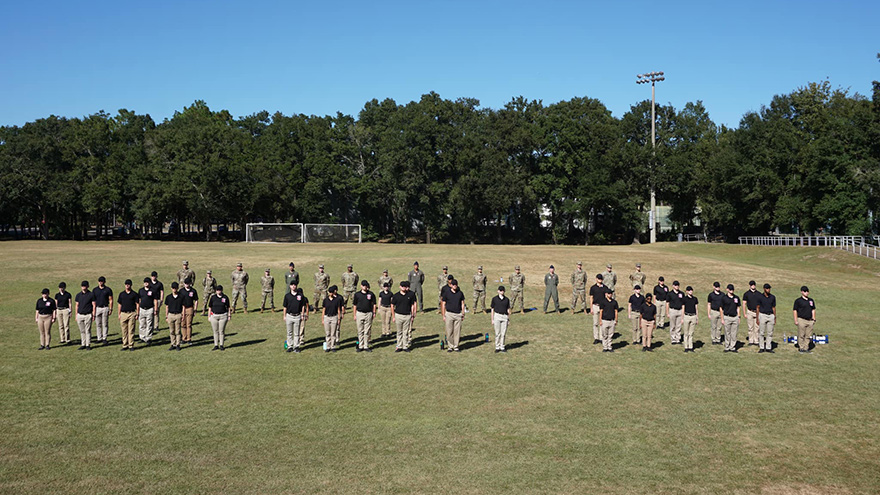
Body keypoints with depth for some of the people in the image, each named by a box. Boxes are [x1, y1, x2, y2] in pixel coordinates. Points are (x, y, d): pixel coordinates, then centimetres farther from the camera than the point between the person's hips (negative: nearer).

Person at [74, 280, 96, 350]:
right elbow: (77, 305, 13)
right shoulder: (78, 295, 9)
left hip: (88, 315, -4)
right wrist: (76, 315, 7)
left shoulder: (91, 295, -1)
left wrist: (93, 315, -7)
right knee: (82, 331, 7)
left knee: (88, 331, -3)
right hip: (80, 315, 4)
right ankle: (83, 344, 13)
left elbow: (94, 305, -1)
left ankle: (88, 345, 1)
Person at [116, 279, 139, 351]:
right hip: (123, 313, 3)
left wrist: (137, 314, -4)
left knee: (131, 330, -2)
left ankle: (131, 345, 2)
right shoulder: (121, 294, 11)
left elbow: (137, 304, 3)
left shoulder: (134, 294, 3)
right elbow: (119, 304, 12)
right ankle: (125, 345, 10)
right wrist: (119, 314, 5)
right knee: (124, 331, 4)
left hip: (132, 313, -3)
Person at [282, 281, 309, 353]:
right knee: (289, 333, 8)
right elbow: (285, 307, 6)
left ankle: (296, 347, 11)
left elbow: (303, 306, 5)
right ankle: (290, 346, 16)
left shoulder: (301, 295, 1)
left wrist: (302, 316, 1)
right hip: (289, 316, 1)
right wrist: (284, 316, 3)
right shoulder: (287, 296, 2)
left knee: (297, 333, 5)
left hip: (297, 316, 0)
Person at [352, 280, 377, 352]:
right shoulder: (357, 294, 2)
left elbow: (374, 304, 9)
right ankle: (360, 346, 12)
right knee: (360, 331, 5)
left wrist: (374, 313, 1)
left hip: (368, 314, 0)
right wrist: (354, 315, 2)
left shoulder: (371, 294, 3)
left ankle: (366, 346, 10)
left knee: (367, 331, 3)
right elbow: (354, 305, 6)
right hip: (359, 313, 0)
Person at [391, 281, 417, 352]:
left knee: (406, 332, 5)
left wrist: (412, 315, 6)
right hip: (398, 315, 0)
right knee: (399, 332, 7)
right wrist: (393, 317, 0)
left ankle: (405, 346, 11)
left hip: (408, 316, 1)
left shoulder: (410, 295, 2)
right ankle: (399, 346, 14)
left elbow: (412, 305, 9)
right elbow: (392, 306, 4)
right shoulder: (396, 296, -1)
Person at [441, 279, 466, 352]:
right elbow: (443, 304, 4)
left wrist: (463, 314, 7)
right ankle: (450, 346, 9)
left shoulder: (460, 293, 8)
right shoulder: (446, 293, 2)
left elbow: (462, 304, 13)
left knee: (457, 331, 2)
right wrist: (443, 315, -1)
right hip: (449, 314, -2)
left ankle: (456, 347, 11)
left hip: (458, 314, 2)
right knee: (449, 331, 0)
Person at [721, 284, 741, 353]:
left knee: (734, 334, 5)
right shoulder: (724, 298, -2)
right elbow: (721, 309, 0)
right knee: (727, 333, 2)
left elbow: (738, 308, 14)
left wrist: (738, 317, 8)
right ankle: (726, 348, 10)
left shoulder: (736, 298, 8)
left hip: (735, 317, 3)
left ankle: (732, 348, 13)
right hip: (727, 317, -3)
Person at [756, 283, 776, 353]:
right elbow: (758, 308, 0)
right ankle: (761, 348, 7)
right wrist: (757, 318, -4)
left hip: (771, 315, 3)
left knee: (770, 333, 4)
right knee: (761, 332, 0)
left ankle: (768, 348, 11)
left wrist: (775, 318, 8)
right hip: (762, 315, -3)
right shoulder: (760, 297, -2)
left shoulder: (773, 297, 6)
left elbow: (773, 308, 11)